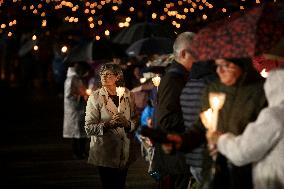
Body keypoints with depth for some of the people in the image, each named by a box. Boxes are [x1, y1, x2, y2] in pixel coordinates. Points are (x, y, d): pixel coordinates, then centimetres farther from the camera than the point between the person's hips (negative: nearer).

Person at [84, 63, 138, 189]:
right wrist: (107, 124, -24)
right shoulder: (95, 97, -4)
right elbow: (89, 128, -10)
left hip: (125, 154, 3)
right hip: (105, 154, -3)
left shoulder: (128, 95, 6)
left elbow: (135, 122, 8)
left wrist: (127, 123, -13)